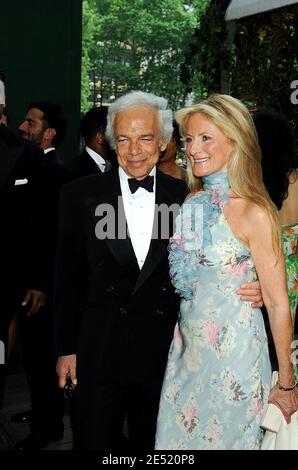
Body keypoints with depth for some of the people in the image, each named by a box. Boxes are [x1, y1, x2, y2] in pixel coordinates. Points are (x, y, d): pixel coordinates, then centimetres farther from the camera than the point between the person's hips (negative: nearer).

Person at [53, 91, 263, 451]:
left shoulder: (184, 196, -1)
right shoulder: (81, 195, -5)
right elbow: (68, 279, -2)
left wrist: (248, 289, -15)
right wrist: (66, 349, -1)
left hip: (164, 353, 2)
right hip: (99, 351, -1)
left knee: (153, 444, 20)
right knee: (96, 442, 14)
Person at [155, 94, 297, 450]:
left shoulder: (254, 213, -17)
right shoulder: (191, 203, 3)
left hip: (233, 354, -6)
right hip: (186, 350, 6)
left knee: (225, 438, 13)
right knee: (178, 437, 18)